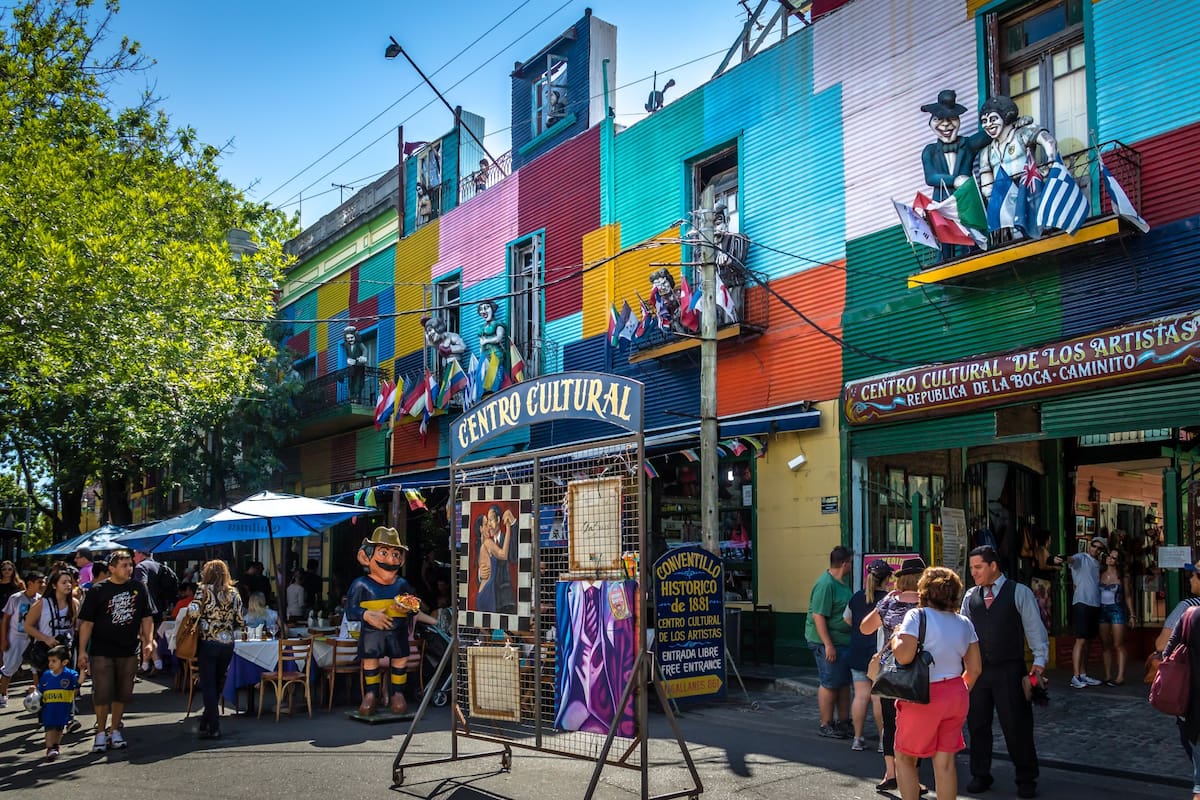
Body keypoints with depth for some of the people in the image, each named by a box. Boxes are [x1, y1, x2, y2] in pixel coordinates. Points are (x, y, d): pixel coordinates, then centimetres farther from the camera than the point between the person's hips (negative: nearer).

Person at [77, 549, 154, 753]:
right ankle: (101, 733, 12)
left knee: (123, 694, 8)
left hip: (128, 651, 3)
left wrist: (149, 641, 1)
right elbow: (86, 622, -3)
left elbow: (147, 617, 11)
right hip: (102, 651, -3)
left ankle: (115, 731, 22)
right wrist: (82, 650, -6)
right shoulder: (97, 591, -4)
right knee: (102, 694, -3)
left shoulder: (138, 588, 6)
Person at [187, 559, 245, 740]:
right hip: (227, 644, 4)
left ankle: (213, 727, 0)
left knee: (208, 686, 3)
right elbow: (240, 623, 5)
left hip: (208, 643, -4)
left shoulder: (204, 589, -5)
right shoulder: (234, 594, 6)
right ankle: (205, 723, 29)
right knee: (217, 684, 16)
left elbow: (194, 611, -19)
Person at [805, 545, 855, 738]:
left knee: (844, 682, 15)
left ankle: (843, 722, 25)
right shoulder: (825, 585, -19)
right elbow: (818, 616, -22)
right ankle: (826, 725, 7)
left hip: (844, 641, 10)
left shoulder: (842, 582, 12)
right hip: (829, 642, -10)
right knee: (830, 684, -2)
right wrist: (828, 644, -24)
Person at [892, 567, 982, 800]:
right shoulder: (964, 623, 6)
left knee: (904, 757, 10)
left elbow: (904, 656, -22)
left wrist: (895, 638, -3)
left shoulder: (917, 616, -12)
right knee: (945, 762, 10)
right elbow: (975, 668, 9)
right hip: (955, 696, 5)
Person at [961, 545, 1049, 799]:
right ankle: (980, 775, 25)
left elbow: (1034, 628, -2)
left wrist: (1039, 661, -8)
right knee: (977, 724, 11)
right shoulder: (970, 596, 7)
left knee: (1017, 726, 3)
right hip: (977, 669, 4)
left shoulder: (1019, 593, -3)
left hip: (1010, 670, -4)